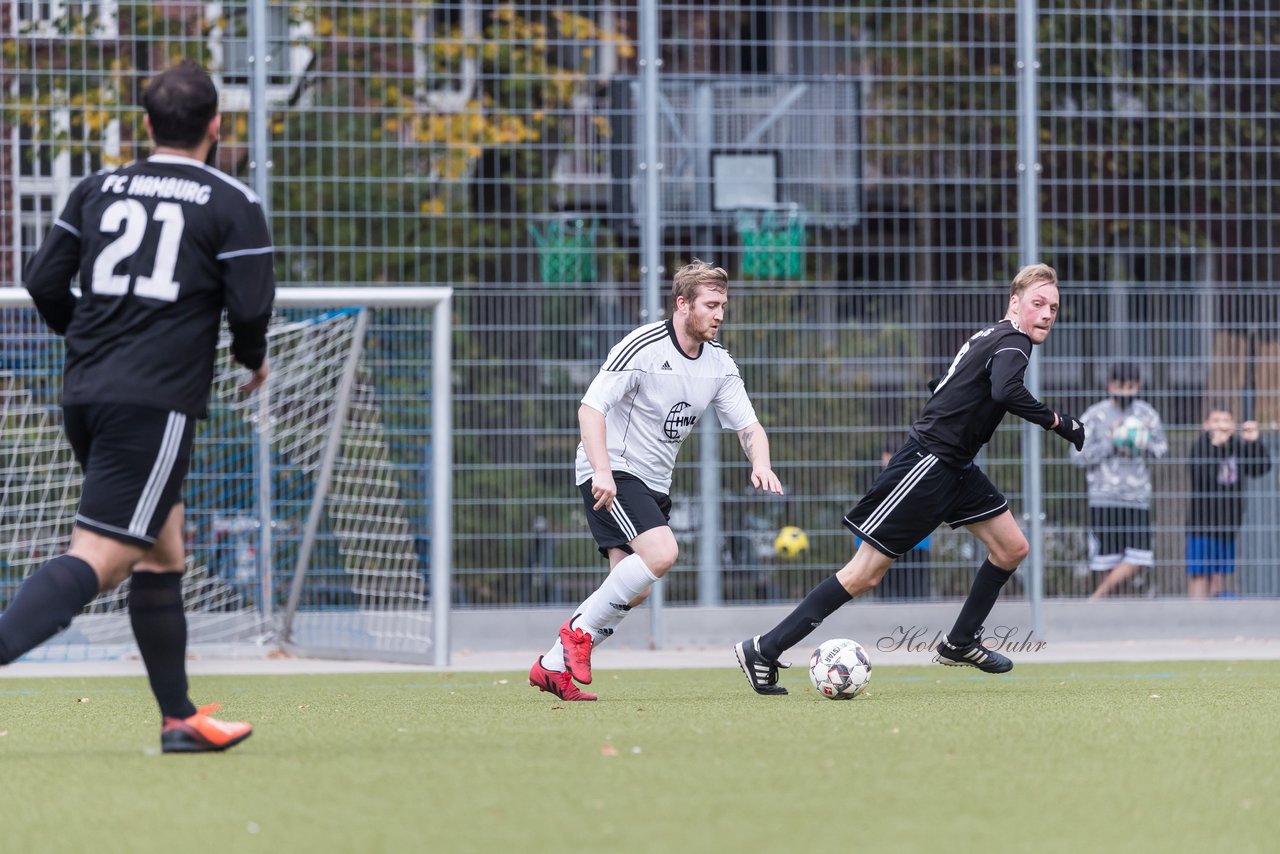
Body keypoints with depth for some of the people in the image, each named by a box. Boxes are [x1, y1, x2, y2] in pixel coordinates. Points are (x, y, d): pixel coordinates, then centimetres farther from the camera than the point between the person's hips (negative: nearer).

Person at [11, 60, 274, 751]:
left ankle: (179, 719, 21)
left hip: (82, 398, 7)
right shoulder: (231, 203, 0)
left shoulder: (97, 190, 13)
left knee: (162, 551, 18)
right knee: (96, 559, -13)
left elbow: (43, 281, 11)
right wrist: (252, 359, 14)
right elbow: (251, 306, -7)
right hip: (157, 403, -7)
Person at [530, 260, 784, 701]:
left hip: (653, 482, 8)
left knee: (632, 591, 2)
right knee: (661, 552, -27)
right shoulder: (643, 346, -17)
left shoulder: (720, 363, 5)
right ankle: (580, 629, -11)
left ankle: (552, 666, 12)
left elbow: (748, 425, 6)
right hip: (612, 475, -8)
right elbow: (591, 407, -21)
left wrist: (761, 465, -17)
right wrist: (602, 471, -33)